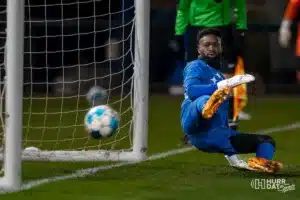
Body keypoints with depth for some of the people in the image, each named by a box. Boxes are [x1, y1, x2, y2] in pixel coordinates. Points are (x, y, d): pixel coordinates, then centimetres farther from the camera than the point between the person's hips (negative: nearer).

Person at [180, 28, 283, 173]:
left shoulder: (218, 75, 33)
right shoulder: (196, 66, 9)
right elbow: (191, 90, -14)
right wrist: (225, 84, -24)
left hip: (218, 137, 8)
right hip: (198, 130, -8)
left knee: (266, 140, 3)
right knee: (205, 99, -35)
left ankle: (262, 162, -35)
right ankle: (208, 108, -76)